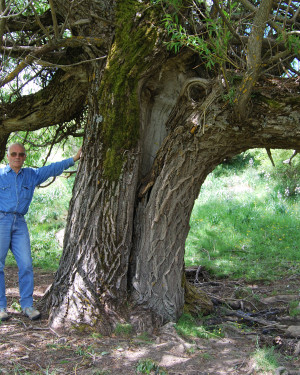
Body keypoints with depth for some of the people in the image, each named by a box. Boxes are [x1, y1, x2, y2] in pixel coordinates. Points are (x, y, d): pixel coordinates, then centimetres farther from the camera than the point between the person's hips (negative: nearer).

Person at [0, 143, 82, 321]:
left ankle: (27, 305, 3)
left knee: (26, 265, -3)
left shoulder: (31, 175, 16)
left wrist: (74, 159, 12)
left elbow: (53, 169, 17)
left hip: (20, 223, 4)